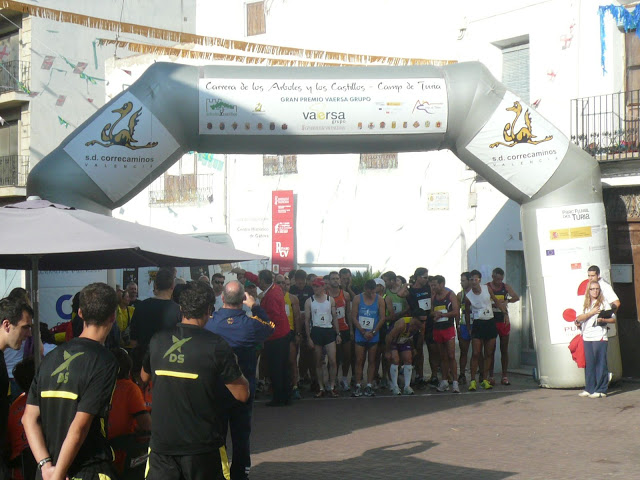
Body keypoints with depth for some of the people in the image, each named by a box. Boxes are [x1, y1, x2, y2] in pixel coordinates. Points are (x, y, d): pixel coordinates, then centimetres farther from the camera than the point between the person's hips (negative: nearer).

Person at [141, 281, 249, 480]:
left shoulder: (157, 341, 0)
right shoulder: (216, 345, -12)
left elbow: (145, 377, 19)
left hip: (161, 443, 3)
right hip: (202, 446, -3)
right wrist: (234, 365, 8)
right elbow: (242, 394, -9)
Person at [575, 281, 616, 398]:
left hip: (599, 337, -5)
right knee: (589, 364, 7)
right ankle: (590, 389, 14)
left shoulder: (604, 303, 2)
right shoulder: (586, 304, 15)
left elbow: (613, 319, 1)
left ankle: (601, 390, -3)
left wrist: (603, 320, -16)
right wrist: (592, 312, -7)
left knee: (600, 364, -5)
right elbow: (579, 318, 3)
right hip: (587, 337, 5)